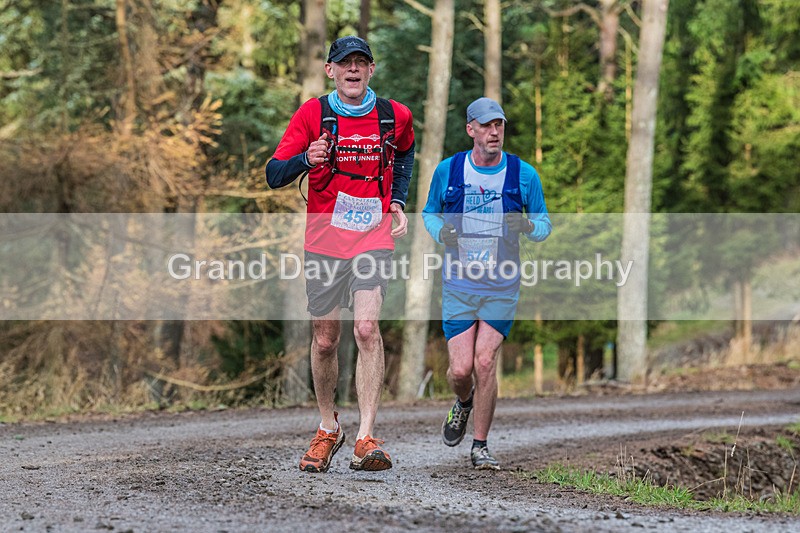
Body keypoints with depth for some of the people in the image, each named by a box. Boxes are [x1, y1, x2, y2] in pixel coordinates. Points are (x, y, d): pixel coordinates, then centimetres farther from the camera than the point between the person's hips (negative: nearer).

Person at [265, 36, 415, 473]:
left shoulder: (395, 116, 3)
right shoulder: (312, 115, -1)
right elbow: (274, 175, -7)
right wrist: (306, 159, -27)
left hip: (374, 237, -1)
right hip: (323, 239, 1)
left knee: (367, 328, -19)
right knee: (325, 339, 7)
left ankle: (366, 438, -20)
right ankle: (328, 429, 29)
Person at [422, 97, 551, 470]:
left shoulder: (524, 175, -1)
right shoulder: (448, 171, 1)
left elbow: (544, 224, 8)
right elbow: (429, 213, 15)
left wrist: (528, 226, -16)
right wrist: (440, 231, -8)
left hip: (502, 288, -1)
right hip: (458, 285, 1)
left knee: (485, 362, -8)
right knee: (461, 369, -6)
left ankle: (480, 446, 7)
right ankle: (464, 402, 32)